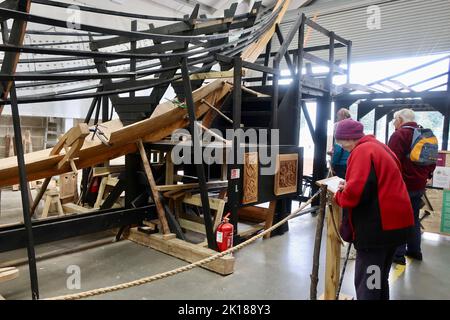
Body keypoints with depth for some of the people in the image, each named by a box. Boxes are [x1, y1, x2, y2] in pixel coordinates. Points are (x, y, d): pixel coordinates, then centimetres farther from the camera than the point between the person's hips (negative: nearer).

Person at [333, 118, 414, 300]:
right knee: (379, 279, 23)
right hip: (394, 222, 10)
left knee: (366, 283, -1)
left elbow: (356, 192, -25)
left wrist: (338, 196, -5)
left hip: (378, 226, -10)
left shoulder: (362, 151, -15)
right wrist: (348, 186, 10)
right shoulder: (378, 146, 16)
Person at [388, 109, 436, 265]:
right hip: (419, 185, 8)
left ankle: (398, 254, 4)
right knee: (413, 218, 18)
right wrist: (425, 176, 21)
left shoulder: (399, 135, -15)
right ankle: (414, 250, 27)